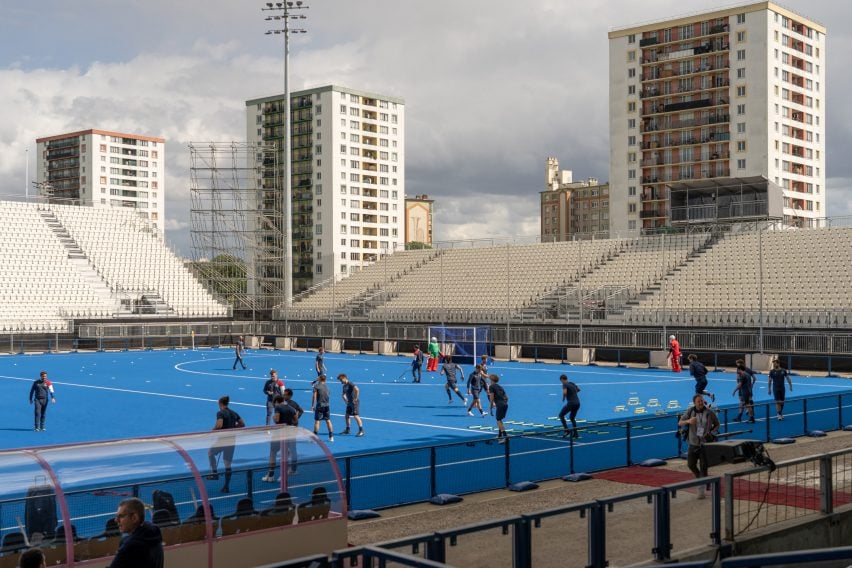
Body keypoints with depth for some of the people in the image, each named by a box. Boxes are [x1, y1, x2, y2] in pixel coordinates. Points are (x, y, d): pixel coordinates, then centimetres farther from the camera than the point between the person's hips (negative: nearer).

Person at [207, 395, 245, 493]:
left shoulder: (220, 413, -11)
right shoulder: (233, 413, 10)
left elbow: (219, 425, -25)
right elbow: (242, 424, 14)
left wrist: (213, 430, -7)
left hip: (222, 438, -6)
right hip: (232, 439, 6)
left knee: (210, 453, 24)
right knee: (228, 464, 9)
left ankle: (214, 473, 16)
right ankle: (226, 487, 10)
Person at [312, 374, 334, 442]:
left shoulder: (316, 386, -7)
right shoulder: (326, 386, 7)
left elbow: (314, 396, -9)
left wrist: (312, 405, -2)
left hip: (319, 405, -5)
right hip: (327, 405, 5)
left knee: (317, 421, 0)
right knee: (328, 420, 10)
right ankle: (331, 436, 12)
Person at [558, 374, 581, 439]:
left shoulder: (565, 384, -7)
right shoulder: (572, 383, 15)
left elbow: (564, 392, -26)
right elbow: (578, 389, 34)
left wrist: (563, 398, -7)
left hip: (571, 403, -7)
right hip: (577, 403, 7)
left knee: (561, 415, 8)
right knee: (572, 418, 23)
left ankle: (567, 430, -3)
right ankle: (575, 433, 17)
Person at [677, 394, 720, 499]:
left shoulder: (709, 413, -6)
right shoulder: (690, 411, -2)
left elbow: (717, 425, 8)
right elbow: (680, 423, -2)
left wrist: (711, 433, -9)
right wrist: (688, 421, -23)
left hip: (705, 443, -3)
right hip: (693, 443, 3)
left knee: (703, 467, -3)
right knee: (690, 464, 6)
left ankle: (701, 490, 4)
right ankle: (699, 477, 36)